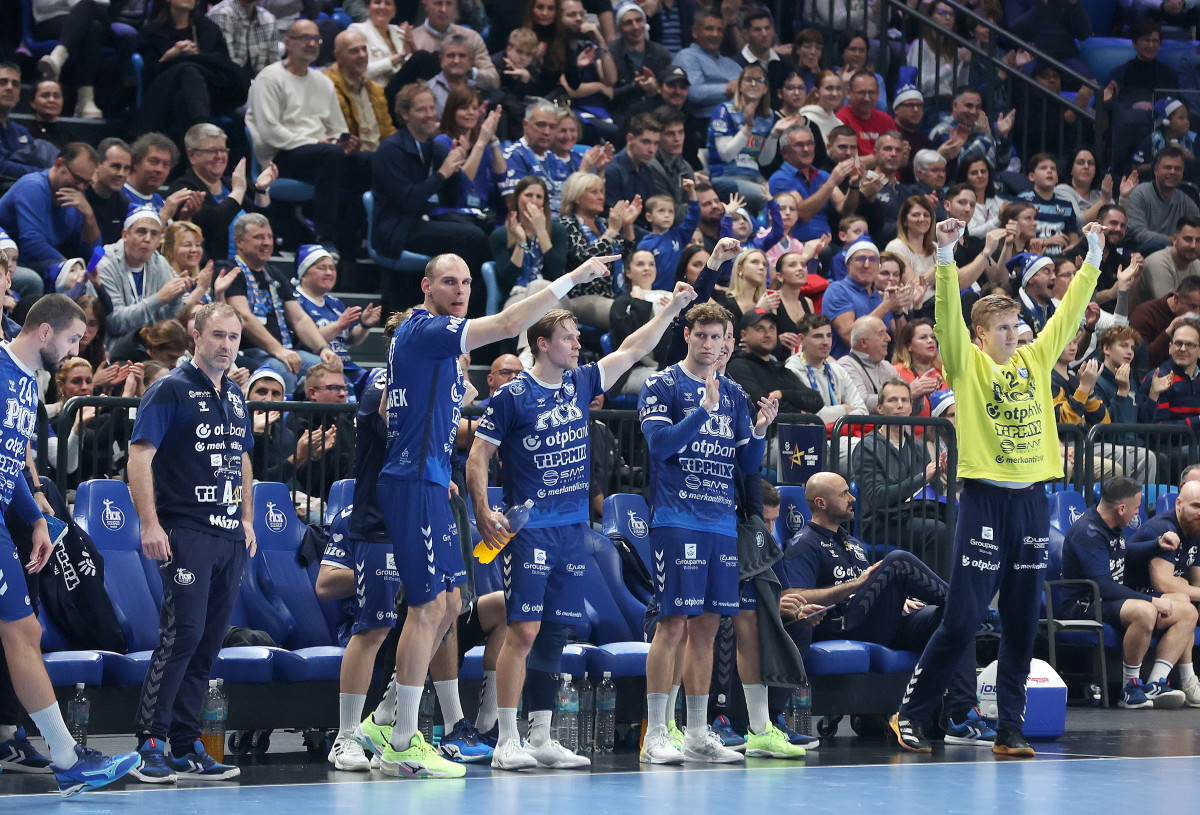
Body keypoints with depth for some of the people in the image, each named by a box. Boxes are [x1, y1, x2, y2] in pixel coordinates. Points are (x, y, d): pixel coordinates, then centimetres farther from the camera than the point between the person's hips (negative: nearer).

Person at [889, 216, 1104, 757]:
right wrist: (945, 257, -24)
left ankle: (1010, 729, 12)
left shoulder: (1036, 359, 12)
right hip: (984, 499, -5)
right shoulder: (967, 363, -1)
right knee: (962, 620, -6)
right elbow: (948, 315, -14)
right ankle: (910, 715, 4)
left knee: (1022, 624, 6)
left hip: (1032, 501, 5)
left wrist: (1093, 257, 14)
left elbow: (1070, 313, 17)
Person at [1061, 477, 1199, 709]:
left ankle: (1154, 684, -14)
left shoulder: (1114, 528, 13)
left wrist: (1157, 544, 21)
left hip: (1115, 600, 11)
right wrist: (1153, 600, -22)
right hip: (1084, 606, -11)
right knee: (1144, 612, -39)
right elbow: (1103, 587, -26)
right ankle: (1130, 688, -23)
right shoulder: (1088, 533, -19)